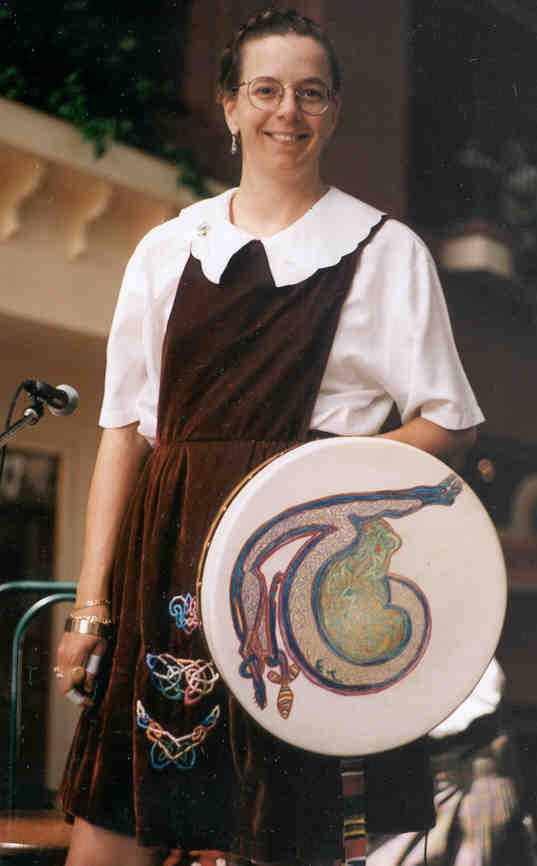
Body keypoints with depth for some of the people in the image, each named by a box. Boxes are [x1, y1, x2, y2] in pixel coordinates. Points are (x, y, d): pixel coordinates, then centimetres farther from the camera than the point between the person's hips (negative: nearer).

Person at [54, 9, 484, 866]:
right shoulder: (167, 250, 12)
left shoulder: (384, 251, 6)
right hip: (169, 565, 3)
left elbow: (449, 421, 6)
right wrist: (92, 604, 3)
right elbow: (124, 431, 9)